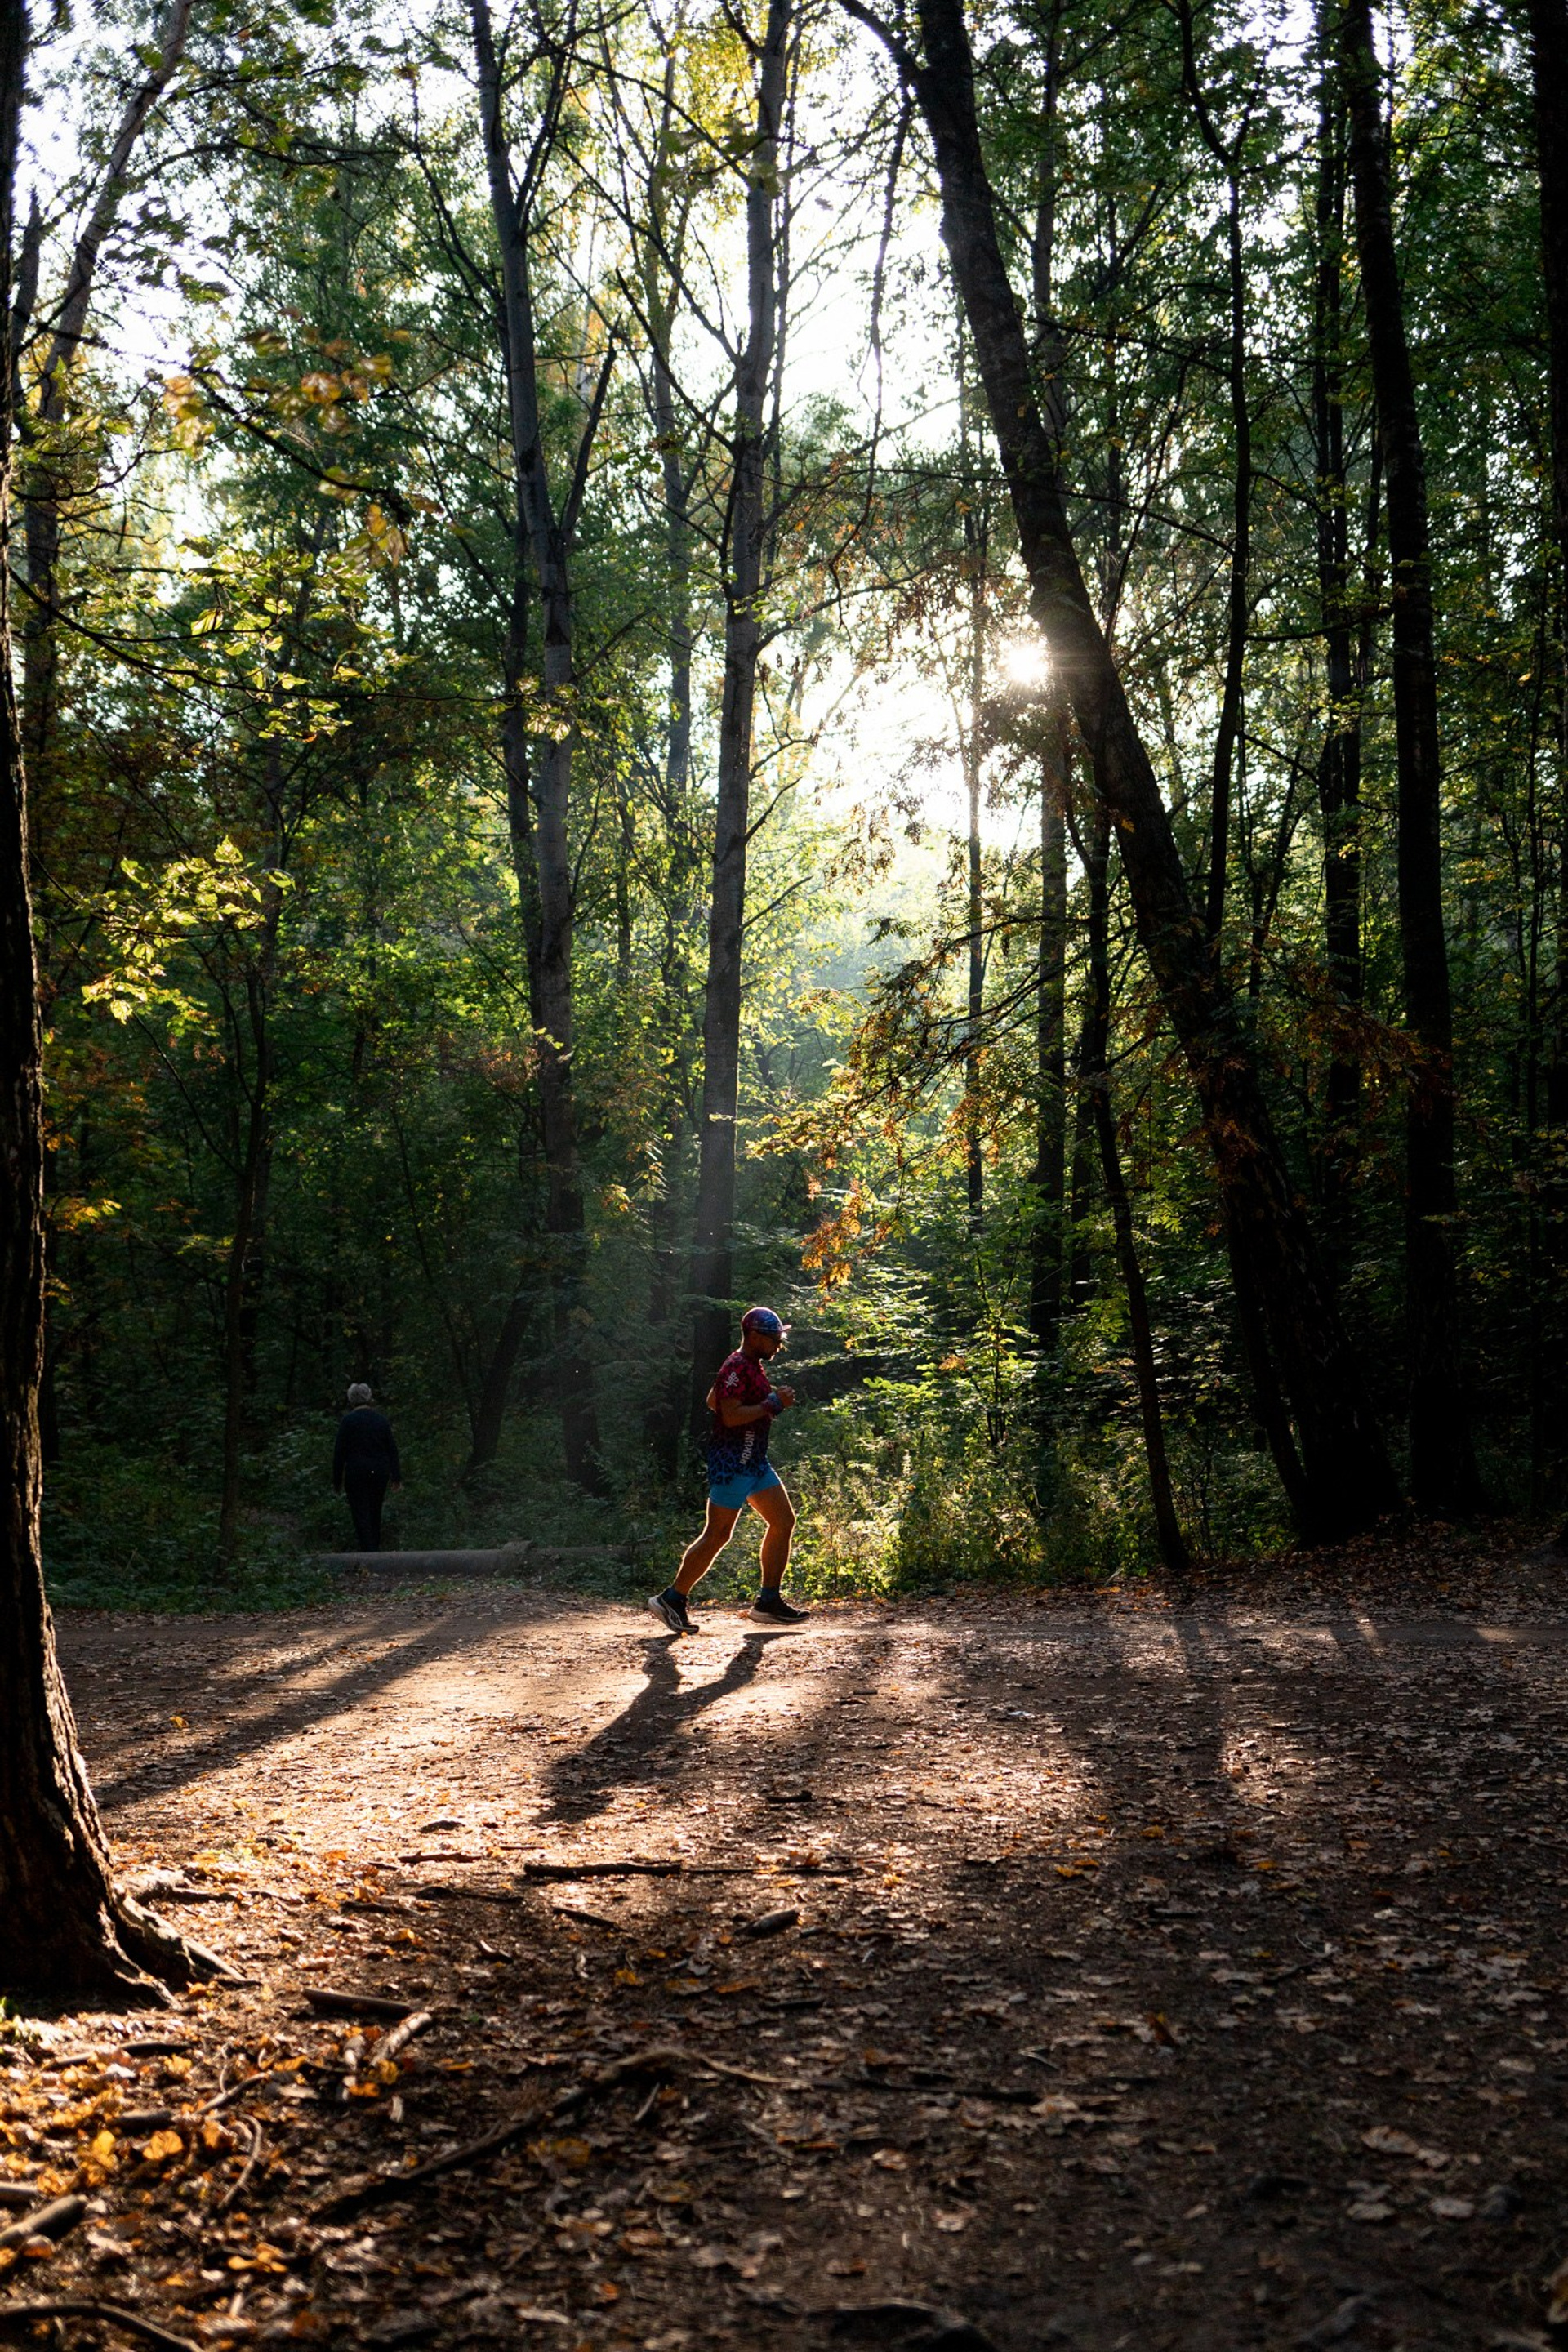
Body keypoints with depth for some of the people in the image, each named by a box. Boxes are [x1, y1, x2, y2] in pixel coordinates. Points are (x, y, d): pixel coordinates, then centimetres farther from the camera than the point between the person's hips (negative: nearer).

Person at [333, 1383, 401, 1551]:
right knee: (375, 1509, 22)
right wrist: (396, 1477, 10)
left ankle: (370, 1551, -10)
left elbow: (339, 1452, -9)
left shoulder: (348, 1421, -9)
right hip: (380, 1472, 4)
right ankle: (375, 1542, 40)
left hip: (356, 1473, -4)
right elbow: (392, 1449, 4)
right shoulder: (382, 1420, 2)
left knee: (361, 1513, -1)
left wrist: (337, 1480, -1)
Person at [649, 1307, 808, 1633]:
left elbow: (712, 1401, 23)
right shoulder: (737, 1367, -16)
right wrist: (772, 1403, -19)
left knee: (783, 1521, 8)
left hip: (754, 1461, 10)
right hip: (732, 1462, -10)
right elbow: (730, 1415, -25)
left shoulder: (753, 1366, 15)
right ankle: (672, 1599, 2)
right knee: (717, 1534, -7)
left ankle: (769, 1601, 12)